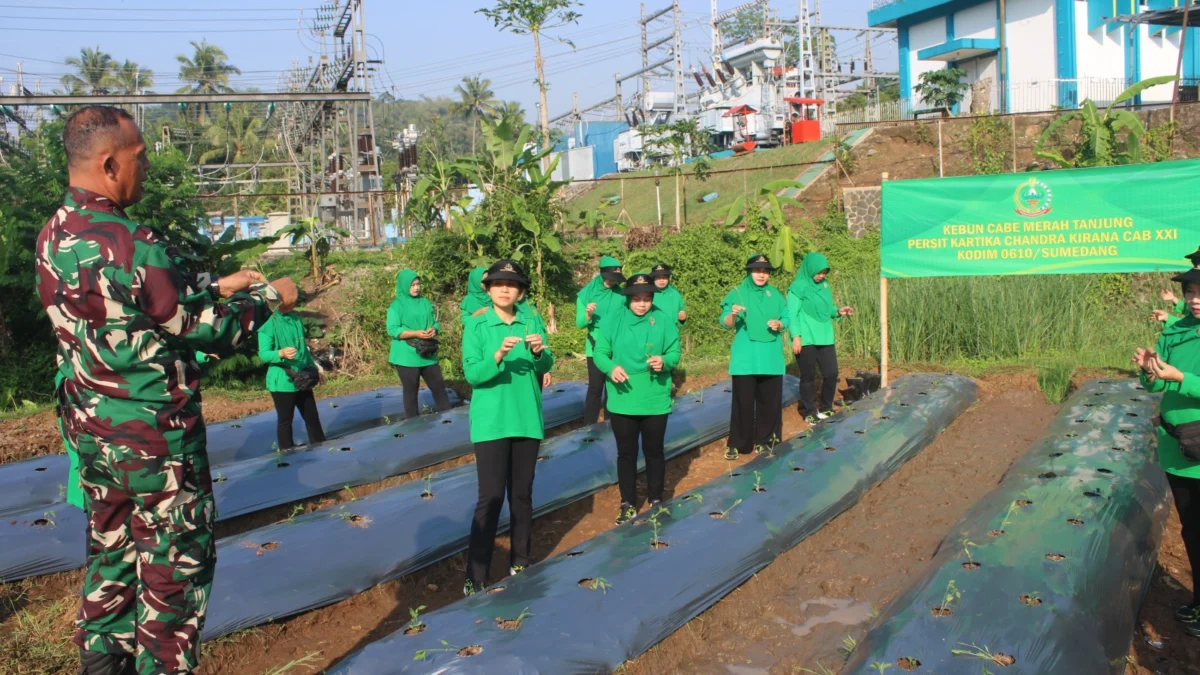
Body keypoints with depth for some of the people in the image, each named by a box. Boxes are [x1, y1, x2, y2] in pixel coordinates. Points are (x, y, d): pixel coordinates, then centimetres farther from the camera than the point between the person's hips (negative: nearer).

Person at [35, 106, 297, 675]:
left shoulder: (53, 238, 3)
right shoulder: (132, 245, -25)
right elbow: (209, 330, -16)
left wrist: (218, 284, 16)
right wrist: (269, 297, -1)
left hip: (90, 430, 9)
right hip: (154, 436, -8)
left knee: (111, 550, 22)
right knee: (176, 563, 7)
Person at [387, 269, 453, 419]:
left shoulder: (425, 302, 12)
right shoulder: (396, 306, -4)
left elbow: (436, 322, 15)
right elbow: (392, 330, -11)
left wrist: (434, 329, -10)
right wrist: (415, 333, -21)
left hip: (428, 354, 5)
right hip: (407, 356, -4)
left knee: (438, 386, 5)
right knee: (411, 390, 4)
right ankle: (413, 421, 12)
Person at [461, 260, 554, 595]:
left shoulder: (533, 321, 1)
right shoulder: (476, 326, -6)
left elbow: (545, 367, -2)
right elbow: (472, 374, -14)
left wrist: (540, 352, -24)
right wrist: (498, 355, -31)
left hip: (527, 420, 3)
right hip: (491, 422, -3)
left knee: (522, 495, 13)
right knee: (491, 498, -5)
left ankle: (520, 562, 28)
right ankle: (475, 577, 2)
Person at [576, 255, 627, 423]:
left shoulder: (621, 294, 0)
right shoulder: (587, 292, -6)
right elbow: (580, 323, -8)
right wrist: (588, 314, -28)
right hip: (596, 348, -3)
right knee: (595, 388, -5)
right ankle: (589, 427, 2)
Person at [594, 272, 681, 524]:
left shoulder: (665, 320, -3)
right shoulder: (614, 322, -2)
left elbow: (675, 352, -2)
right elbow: (600, 353, -2)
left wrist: (665, 361, -24)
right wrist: (611, 367, -23)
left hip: (655, 401, 0)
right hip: (622, 401, 1)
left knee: (654, 451, 12)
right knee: (626, 453, 10)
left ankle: (656, 500, 29)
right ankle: (628, 503, 23)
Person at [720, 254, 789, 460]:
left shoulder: (775, 294, 10)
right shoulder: (738, 293, -1)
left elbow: (785, 319, 11)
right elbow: (725, 323, -8)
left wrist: (779, 324, -11)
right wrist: (733, 314, -30)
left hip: (771, 358, 3)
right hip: (745, 358, -3)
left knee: (770, 401, 7)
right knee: (743, 402, -3)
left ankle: (764, 440, 20)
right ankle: (737, 444, 5)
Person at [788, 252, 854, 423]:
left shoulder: (824, 284, 11)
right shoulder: (798, 287, -9)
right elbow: (792, 314, -12)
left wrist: (838, 311, 0)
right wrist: (796, 336, -19)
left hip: (825, 337, 6)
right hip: (806, 340, -6)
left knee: (831, 373, 7)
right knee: (808, 377, 3)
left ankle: (825, 408, 26)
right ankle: (809, 412, 16)